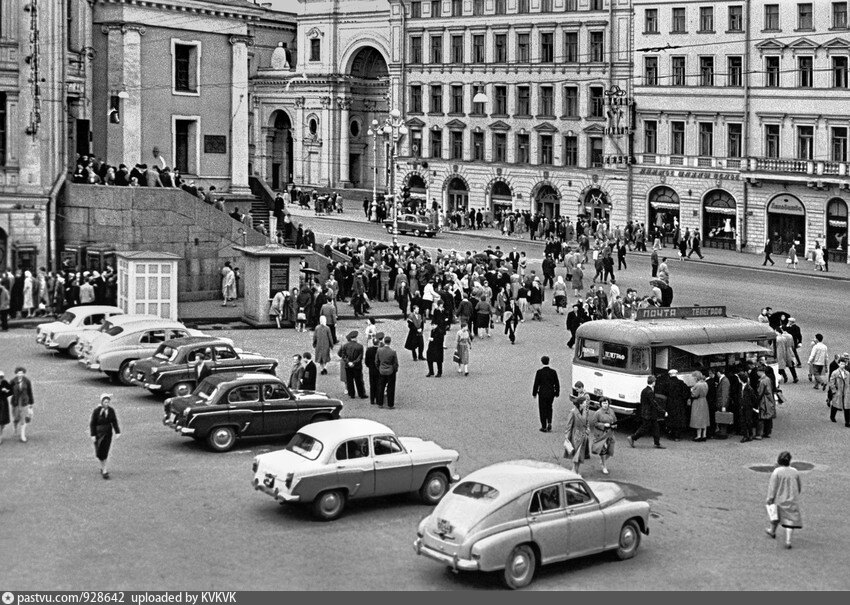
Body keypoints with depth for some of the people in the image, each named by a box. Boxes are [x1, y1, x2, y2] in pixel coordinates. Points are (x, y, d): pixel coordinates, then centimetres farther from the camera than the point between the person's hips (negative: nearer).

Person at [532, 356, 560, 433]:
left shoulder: (539, 372, -13)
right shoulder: (553, 372, -5)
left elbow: (536, 384, -9)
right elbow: (557, 384, 1)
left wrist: (534, 393, 1)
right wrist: (557, 393, 13)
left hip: (542, 393, -3)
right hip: (551, 394, 3)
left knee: (542, 409, 8)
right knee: (549, 408, 22)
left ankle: (544, 427, 11)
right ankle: (549, 423, 7)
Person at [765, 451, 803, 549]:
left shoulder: (776, 472, -16)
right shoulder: (795, 472, -4)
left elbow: (772, 487, -15)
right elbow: (799, 487, 8)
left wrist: (770, 499, -8)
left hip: (779, 499, -1)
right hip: (792, 500, 2)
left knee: (776, 514, 22)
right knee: (790, 519, 3)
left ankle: (772, 531, 45)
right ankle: (788, 540, -9)